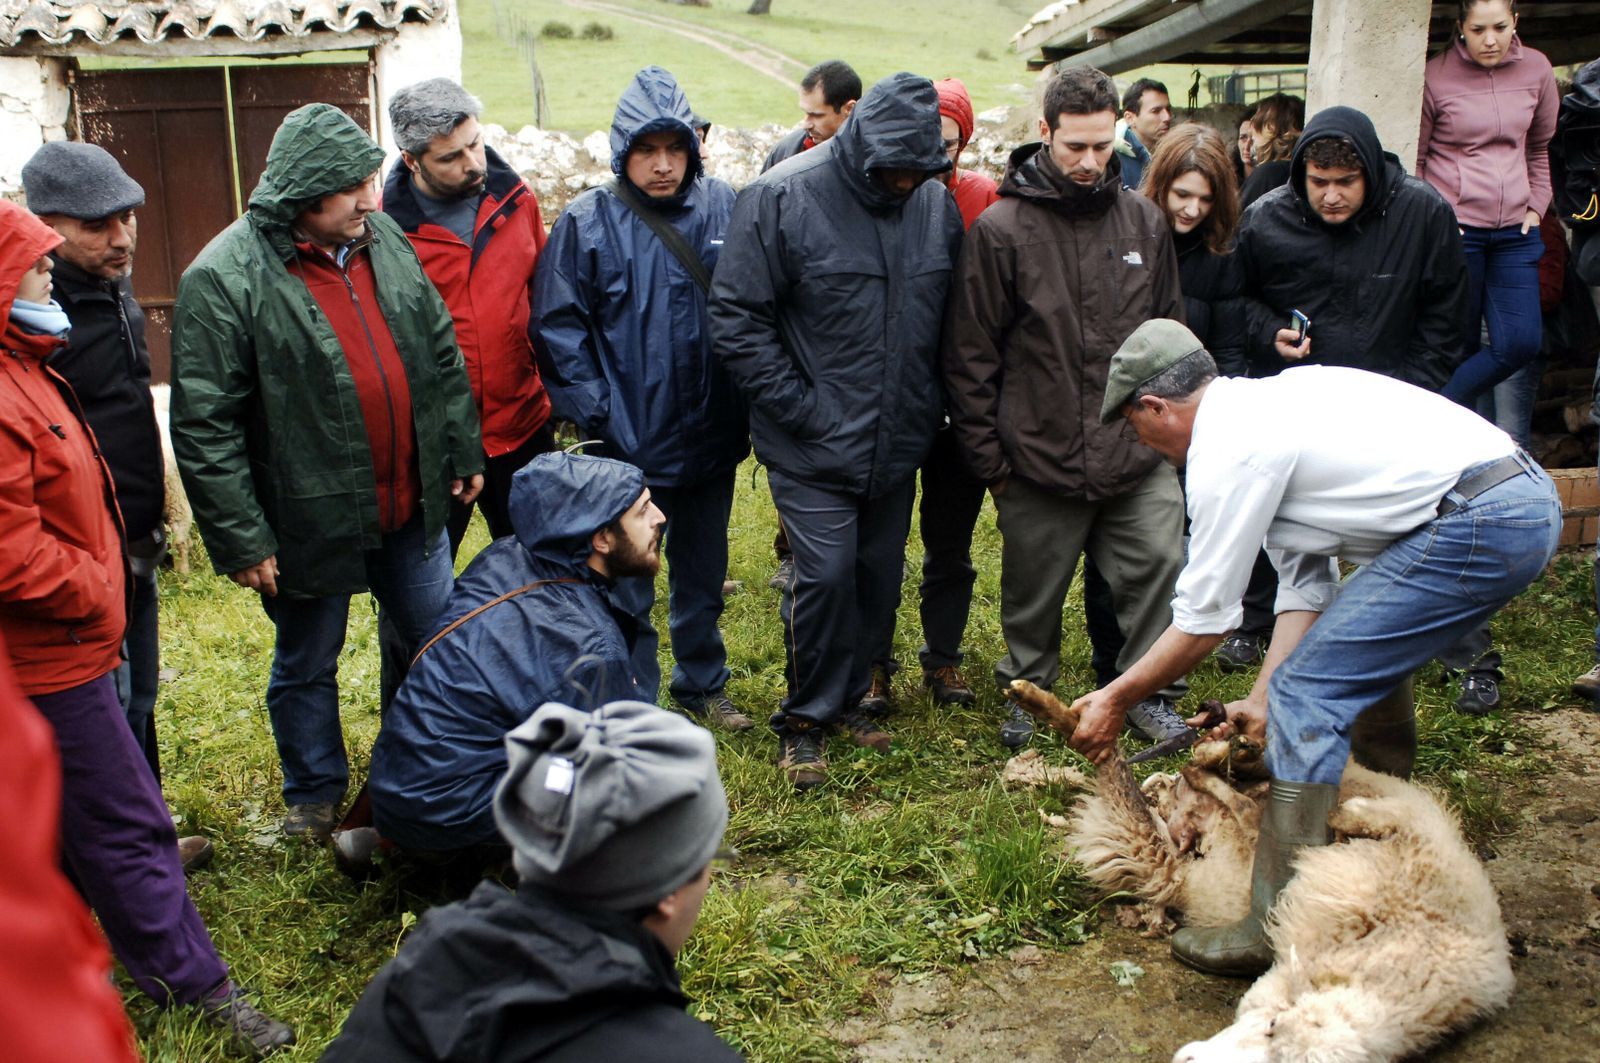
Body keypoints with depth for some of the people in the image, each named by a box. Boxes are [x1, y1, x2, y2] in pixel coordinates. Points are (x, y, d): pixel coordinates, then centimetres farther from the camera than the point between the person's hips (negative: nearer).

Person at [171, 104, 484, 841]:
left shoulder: (385, 240, 0)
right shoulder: (225, 278, -18)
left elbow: (441, 357, 10)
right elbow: (204, 428, -17)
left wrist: (463, 453, 12)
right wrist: (240, 541, -17)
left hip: (411, 504, 5)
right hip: (310, 522, -5)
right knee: (306, 668, 15)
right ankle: (316, 800, 38)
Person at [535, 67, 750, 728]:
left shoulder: (725, 208, 0)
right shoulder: (588, 222, -8)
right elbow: (558, 327, -6)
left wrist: (750, 402, 2)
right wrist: (593, 412, -11)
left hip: (712, 436, 3)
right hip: (628, 446, -3)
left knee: (704, 574, 20)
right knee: (627, 587, 7)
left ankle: (702, 684, 40)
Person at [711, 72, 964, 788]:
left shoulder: (936, 202, 3)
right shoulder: (782, 198, -13)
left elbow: (950, 315, 14)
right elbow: (736, 321, -13)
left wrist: (929, 402, 5)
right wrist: (804, 409, -15)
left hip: (898, 443, 5)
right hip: (813, 447, -5)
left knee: (880, 575, 12)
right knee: (826, 574, -8)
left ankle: (849, 697, 33)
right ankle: (805, 718, 12)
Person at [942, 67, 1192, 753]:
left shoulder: (1145, 220, 6)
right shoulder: (1000, 229, -7)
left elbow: (1170, 332, 15)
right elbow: (969, 354, -5)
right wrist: (988, 457, -5)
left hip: (1139, 457, 3)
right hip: (1040, 458, -3)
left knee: (1160, 566, 1)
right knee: (1035, 588, 11)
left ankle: (1150, 694, 21)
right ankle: (1028, 692, 34)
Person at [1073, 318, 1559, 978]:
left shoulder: (1227, 450, -10)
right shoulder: (1269, 401, 18)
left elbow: (1204, 621, -5)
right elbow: (1305, 582, 18)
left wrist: (1115, 700, 7)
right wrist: (1262, 696, 15)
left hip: (1480, 525, -11)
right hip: (1528, 497, 11)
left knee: (1308, 693, -9)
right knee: (1366, 656, 27)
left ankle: (1278, 930, -6)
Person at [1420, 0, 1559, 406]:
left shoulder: (1536, 69, 6)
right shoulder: (1435, 77, -6)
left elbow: (1540, 148, 19)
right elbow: (1413, 160, 2)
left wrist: (1536, 207, 10)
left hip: (1515, 230, 4)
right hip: (1454, 229, -4)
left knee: (1521, 343, -7)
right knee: (1460, 347, 0)